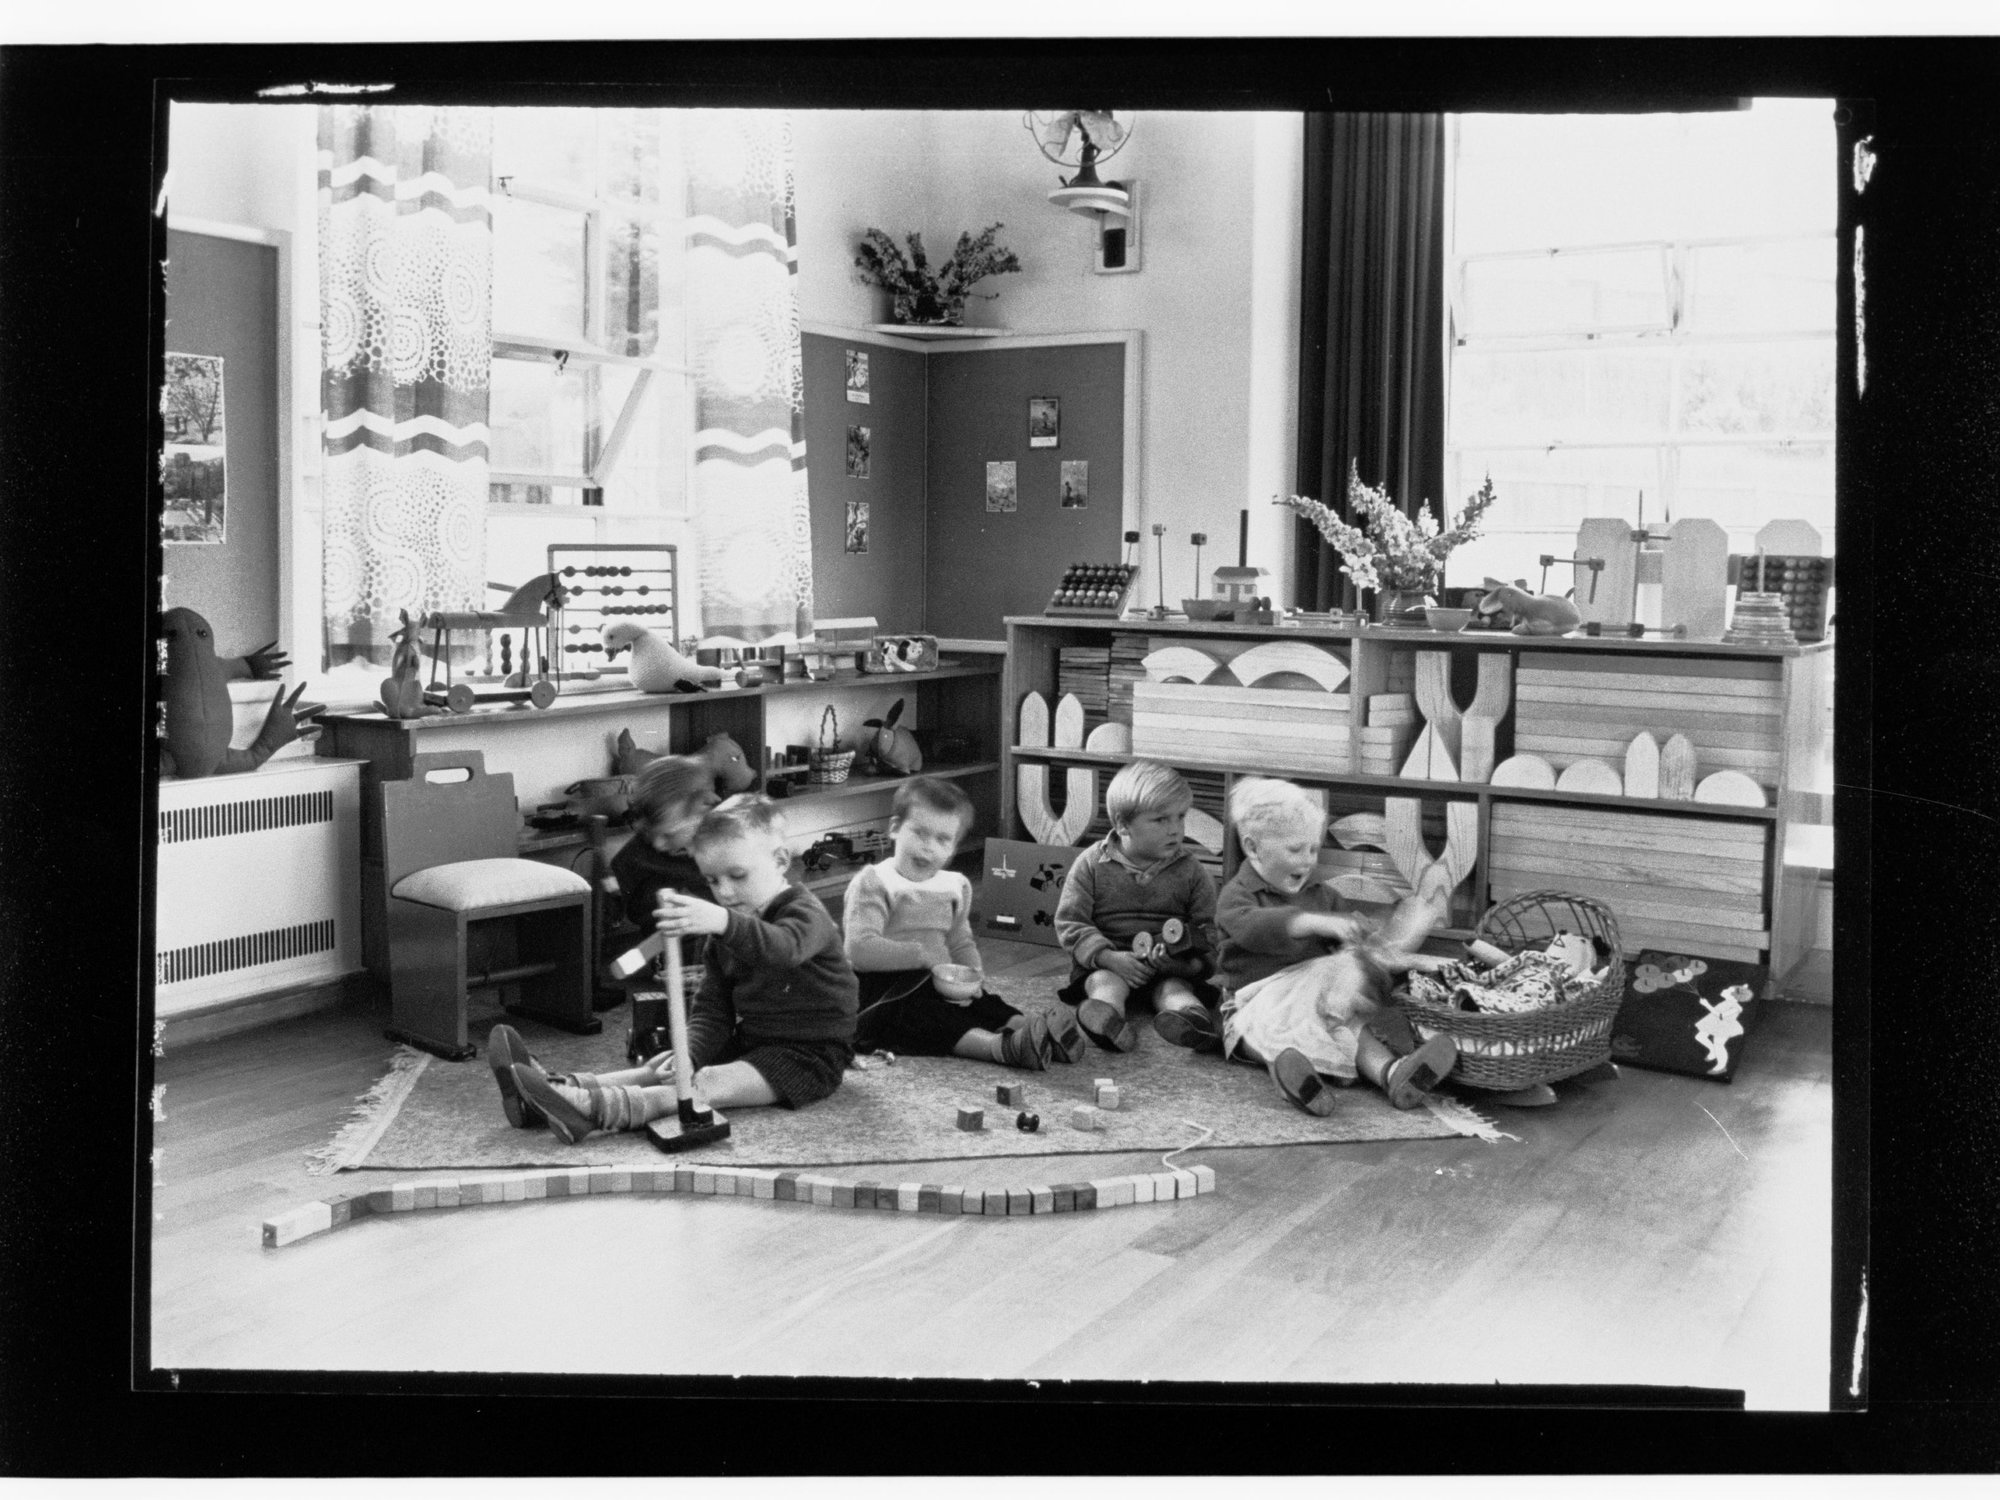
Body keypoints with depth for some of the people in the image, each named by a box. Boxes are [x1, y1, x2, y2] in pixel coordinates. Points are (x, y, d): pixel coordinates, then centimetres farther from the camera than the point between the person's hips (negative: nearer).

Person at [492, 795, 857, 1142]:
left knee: (711, 1083, -26)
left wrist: (723, 922, -59)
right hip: (749, 1042, 8)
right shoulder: (727, 936, 11)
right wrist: (691, 1053, -14)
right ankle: (563, 1087, -26)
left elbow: (785, 947, -40)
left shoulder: (806, 915, -15)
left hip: (808, 1055, -8)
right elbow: (712, 1007, 7)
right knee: (670, 1067, -10)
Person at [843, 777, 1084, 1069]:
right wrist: (921, 954, -23)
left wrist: (973, 973, -2)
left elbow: (961, 943, 21)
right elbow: (860, 949, -20)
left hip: (940, 986, 7)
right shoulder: (872, 883, -9)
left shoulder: (955, 886, 13)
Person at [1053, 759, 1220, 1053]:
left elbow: (1209, 928, 5)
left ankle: (1190, 1014, -62)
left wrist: (1190, 958, -19)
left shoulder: (1191, 871, 4)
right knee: (1106, 982, -32)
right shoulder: (1091, 864, -2)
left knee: (1173, 986, -30)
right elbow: (1070, 924, -4)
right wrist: (1110, 957, -19)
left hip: (1169, 966, 1)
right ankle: (1104, 1011, -64)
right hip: (1105, 964, -1)